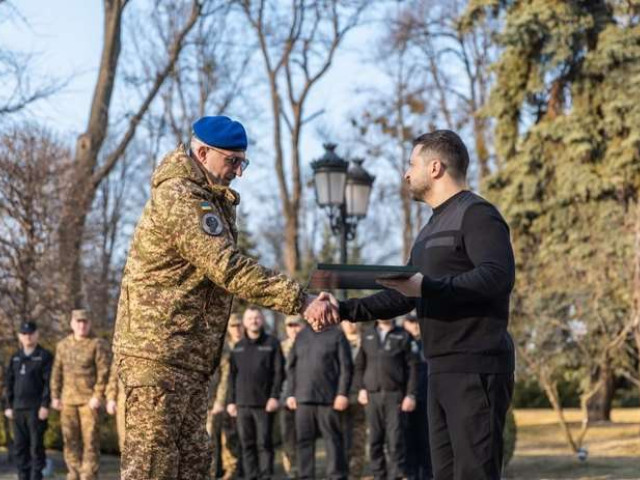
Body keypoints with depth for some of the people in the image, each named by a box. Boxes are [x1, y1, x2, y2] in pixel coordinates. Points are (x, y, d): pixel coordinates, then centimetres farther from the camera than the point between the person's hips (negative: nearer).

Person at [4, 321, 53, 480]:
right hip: (18, 408, 5)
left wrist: (45, 405, -14)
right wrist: (8, 406, 9)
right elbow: (9, 383, 16)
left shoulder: (45, 356, 0)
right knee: (20, 446, 5)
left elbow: (49, 382, -7)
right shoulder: (15, 358, 15)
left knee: (36, 445, -5)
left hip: (36, 409, -5)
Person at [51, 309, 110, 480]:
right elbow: (57, 372, 14)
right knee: (70, 439, 6)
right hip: (68, 400, 5)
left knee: (90, 438, -6)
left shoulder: (98, 344, -3)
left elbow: (104, 372, -9)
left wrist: (98, 396, -15)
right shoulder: (63, 345, 12)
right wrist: (55, 396, 9)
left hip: (89, 400, -5)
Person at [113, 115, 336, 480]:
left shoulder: (215, 198, 18)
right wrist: (300, 300, -27)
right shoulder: (181, 199, -16)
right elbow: (229, 268, -25)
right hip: (158, 350, -10)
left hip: (192, 355, 10)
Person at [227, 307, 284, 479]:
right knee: (247, 444, 4)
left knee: (264, 443, -4)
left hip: (264, 403, -4)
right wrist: (231, 401, 9)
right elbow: (232, 375, 15)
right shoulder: (238, 347, 15)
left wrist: (275, 396, -11)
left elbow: (279, 372, -2)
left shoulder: (272, 343, 4)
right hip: (243, 403, 4)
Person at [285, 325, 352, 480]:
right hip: (303, 398, 4)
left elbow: (346, 367, -3)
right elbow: (291, 367, 16)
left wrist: (343, 393, -11)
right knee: (304, 439, 4)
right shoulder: (301, 336, 15)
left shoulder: (336, 335, 2)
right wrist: (290, 394, 8)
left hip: (328, 398, -4)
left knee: (333, 438, -2)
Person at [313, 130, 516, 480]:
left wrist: (427, 288, -26)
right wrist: (344, 310, 11)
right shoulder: (433, 228, 23)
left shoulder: (476, 214, -7)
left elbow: (498, 276, -23)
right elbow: (402, 297, 22)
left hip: (476, 370, -10)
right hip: (441, 371, 10)